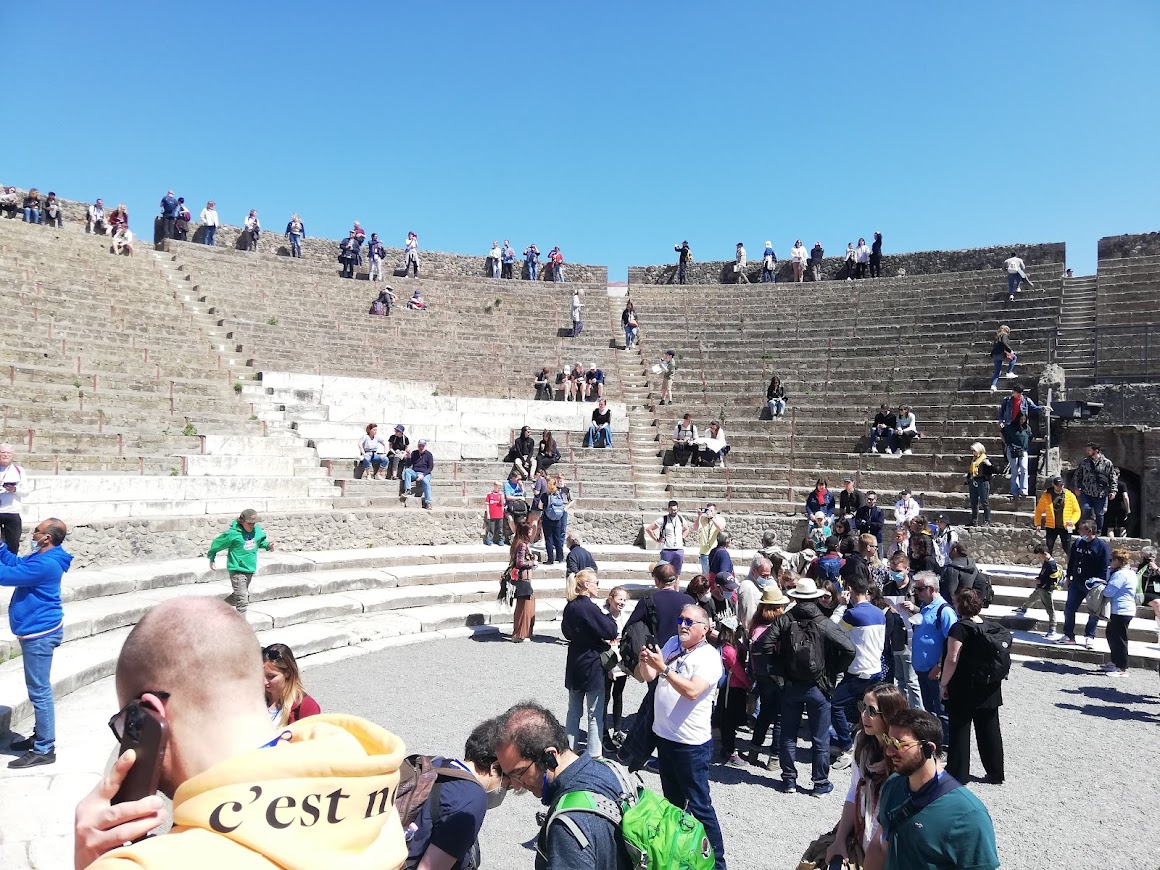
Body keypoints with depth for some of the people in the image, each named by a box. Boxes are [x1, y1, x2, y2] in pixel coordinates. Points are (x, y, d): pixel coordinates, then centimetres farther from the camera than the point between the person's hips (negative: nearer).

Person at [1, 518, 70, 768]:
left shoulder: (45, 564, -24)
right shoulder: (42, 558, 9)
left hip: (40, 634, -11)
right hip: (38, 632, 11)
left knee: (39, 691, -5)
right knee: (38, 689, 20)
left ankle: (45, 750, 1)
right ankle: (40, 735, 32)